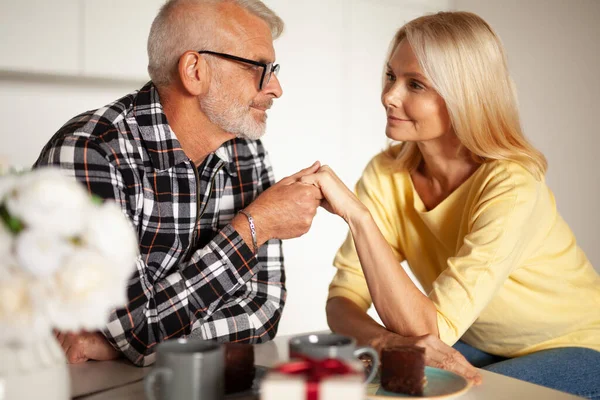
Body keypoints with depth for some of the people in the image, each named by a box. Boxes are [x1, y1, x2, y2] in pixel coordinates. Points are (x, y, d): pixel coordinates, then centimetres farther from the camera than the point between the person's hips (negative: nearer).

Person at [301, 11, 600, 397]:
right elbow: (343, 299, -14)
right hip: (481, 349, 4)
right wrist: (387, 340, -36)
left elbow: (429, 328, -33)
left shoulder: (512, 187, -29)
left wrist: (356, 213, -40)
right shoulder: (387, 174, -12)